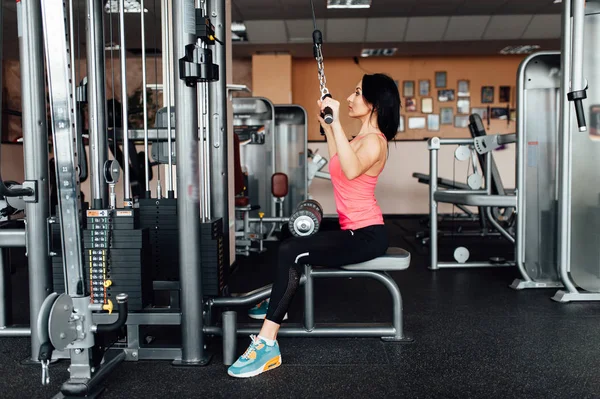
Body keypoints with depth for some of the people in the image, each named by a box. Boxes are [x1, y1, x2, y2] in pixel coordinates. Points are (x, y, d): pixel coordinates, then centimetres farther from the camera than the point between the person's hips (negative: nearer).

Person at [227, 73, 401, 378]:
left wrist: (336, 121, -35)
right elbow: (337, 165, 33)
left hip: (367, 236, -11)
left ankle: (267, 345, -25)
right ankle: (278, 301, 44)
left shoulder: (374, 141, -16)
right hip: (355, 231, 11)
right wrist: (327, 126, 30)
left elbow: (351, 170, -38)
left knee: (292, 252, -26)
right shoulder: (362, 137, 15)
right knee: (293, 240, 26)